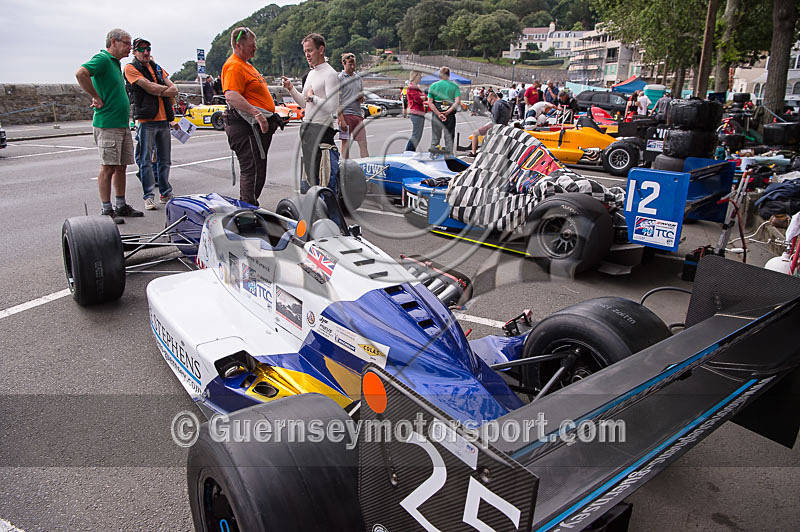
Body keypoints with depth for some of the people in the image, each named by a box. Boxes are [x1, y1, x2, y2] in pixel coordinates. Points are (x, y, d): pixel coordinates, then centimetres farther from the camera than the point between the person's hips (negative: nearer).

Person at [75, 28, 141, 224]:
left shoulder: (115, 63, 19)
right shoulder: (102, 59, -10)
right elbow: (80, 73, -26)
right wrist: (97, 98, -20)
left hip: (123, 124, 9)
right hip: (107, 124, -9)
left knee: (121, 166, 12)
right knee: (108, 167, -5)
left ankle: (121, 205, 20)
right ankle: (106, 210, 0)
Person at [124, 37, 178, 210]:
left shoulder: (158, 68, 20)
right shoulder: (131, 68, 1)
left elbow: (174, 90, 7)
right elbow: (151, 88, -12)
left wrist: (157, 91, -7)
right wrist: (167, 89, 4)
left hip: (164, 120, 6)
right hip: (146, 120, -6)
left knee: (165, 160, 9)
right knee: (146, 160, -4)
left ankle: (165, 193, 19)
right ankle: (149, 196, -1)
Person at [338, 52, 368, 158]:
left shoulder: (358, 78, 17)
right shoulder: (339, 78, -2)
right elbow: (337, 101, -8)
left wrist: (361, 97, -1)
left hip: (358, 114, 5)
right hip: (345, 114, -5)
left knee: (363, 143, 1)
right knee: (346, 143, 2)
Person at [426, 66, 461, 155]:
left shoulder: (434, 85, 0)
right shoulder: (454, 86, -1)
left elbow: (430, 102, -8)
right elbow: (457, 101, -13)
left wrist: (438, 114, -13)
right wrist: (447, 112, -14)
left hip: (437, 114, 0)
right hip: (450, 115, 0)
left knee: (435, 138, 10)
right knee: (449, 137, 10)